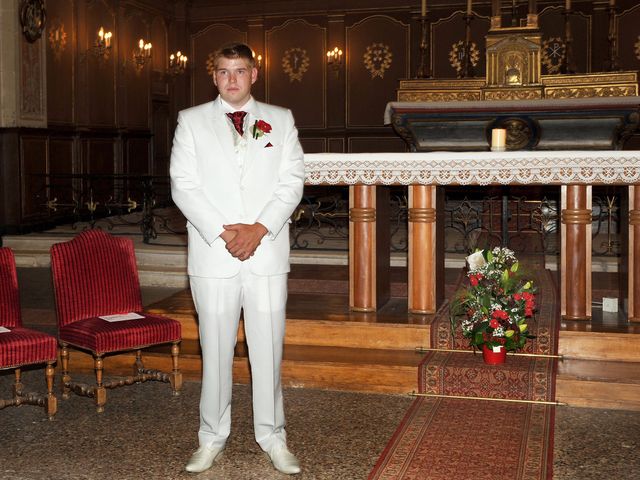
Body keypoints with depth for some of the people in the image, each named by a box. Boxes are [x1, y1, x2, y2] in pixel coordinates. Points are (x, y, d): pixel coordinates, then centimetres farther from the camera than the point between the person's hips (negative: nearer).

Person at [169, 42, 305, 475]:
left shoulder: (281, 120, 10)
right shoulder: (191, 121, 7)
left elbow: (292, 181, 3)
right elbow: (183, 185, 0)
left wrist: (259, 229, -10)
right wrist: (223, 231, -11)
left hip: (267, 253, 1)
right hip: (213, 255, 0)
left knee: (268, 347, 5)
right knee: (216, 348, 5)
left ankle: (273, 437, 17)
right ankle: (213, 438, 18)